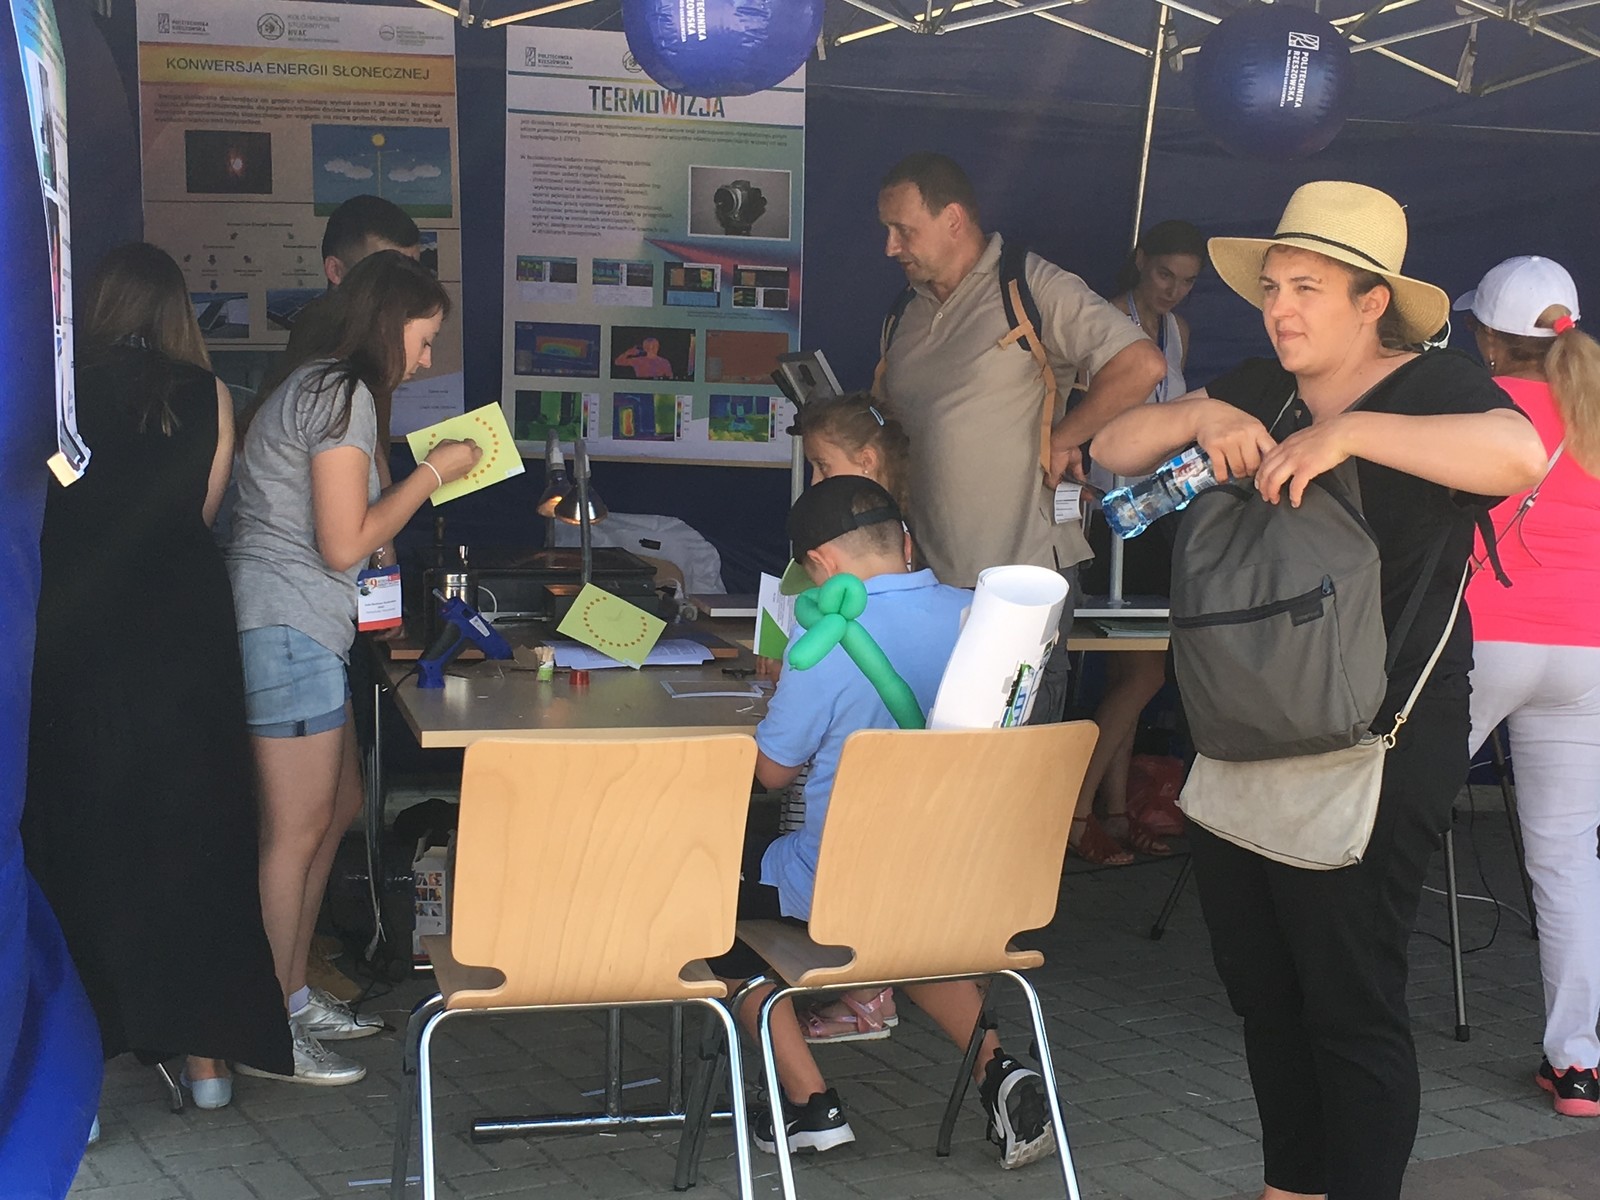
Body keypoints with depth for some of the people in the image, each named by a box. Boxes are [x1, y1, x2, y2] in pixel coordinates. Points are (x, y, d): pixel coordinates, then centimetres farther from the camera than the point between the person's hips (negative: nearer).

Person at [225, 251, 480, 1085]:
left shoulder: (317, 387, 19)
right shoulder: (344, 395, -13)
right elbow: (343, 545, -16)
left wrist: (426, 479, 16)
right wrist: (433, 473, -8)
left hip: (299, 631, 11)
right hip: (291, 632, -11)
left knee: (337, 808, 16)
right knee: (296, 832, -4)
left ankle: (293, 994, 25)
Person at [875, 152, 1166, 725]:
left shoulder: (1033, 287, -7)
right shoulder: (912, 315, 17)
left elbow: (1141, 365, -17)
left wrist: (1061, 439, -9)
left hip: (1020, 576, -6)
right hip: (932, 577, 7)